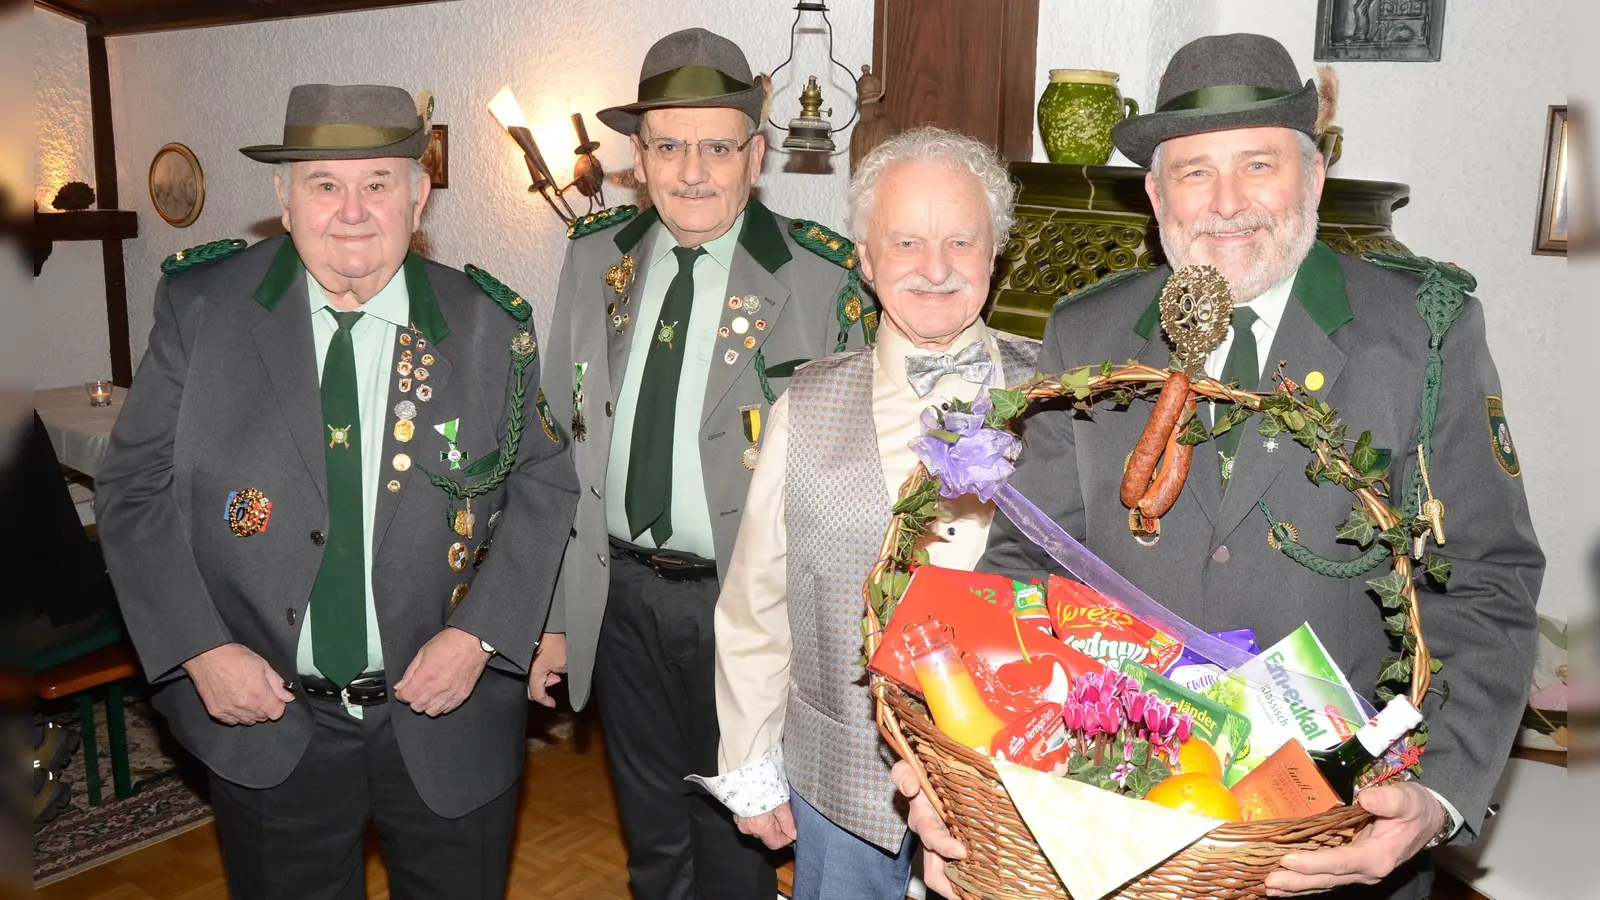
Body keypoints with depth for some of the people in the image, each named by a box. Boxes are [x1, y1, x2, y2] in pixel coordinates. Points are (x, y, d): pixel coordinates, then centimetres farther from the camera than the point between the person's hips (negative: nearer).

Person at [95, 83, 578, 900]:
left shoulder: (491, 327, -7)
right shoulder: (201, 307, -6)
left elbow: (543, 484, -1)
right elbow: (136, 487, -2)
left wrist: (480, 633, -13)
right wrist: (198, 649, -12)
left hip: (449, 718, 0)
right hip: (266, 718, 0)